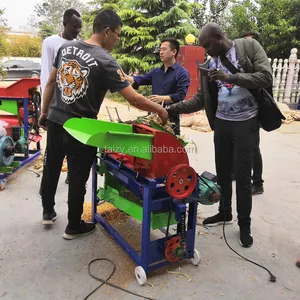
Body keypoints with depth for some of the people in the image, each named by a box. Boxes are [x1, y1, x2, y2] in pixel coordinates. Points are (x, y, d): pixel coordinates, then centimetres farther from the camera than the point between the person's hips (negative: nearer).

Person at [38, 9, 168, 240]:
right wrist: (160, 110, -5)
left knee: (51, 167, 22)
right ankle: (74, 226, 27)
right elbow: (134, 99, -20)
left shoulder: (66, 47, 3)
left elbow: (50, 83, 10)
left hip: (55, 120, 7)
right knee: (77, 177, 9)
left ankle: (48, 212, 42)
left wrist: (44, 112, 21)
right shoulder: (105, 62, -17)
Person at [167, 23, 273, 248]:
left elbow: (266, 77, -14)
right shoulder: (208, 65, 7)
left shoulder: (249, 46, -3)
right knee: (222, 172, 11)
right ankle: (225, 213, 32)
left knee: (242, 175, 0)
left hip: (246, 123, -4)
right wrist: (172, 109, -6)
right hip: (221, 123, 4)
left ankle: (245, 224, 18)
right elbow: (200, 99, 5)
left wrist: (230, 78, -23)